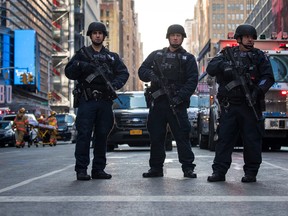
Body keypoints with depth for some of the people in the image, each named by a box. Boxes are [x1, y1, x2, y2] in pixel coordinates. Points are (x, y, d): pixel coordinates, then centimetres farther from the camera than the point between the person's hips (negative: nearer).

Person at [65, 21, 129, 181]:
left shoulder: (112, 57, 17)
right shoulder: (82, 54, 10)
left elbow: (124, 73, 8)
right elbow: (69, 73, 3)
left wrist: (115, 84, -11)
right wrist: (80, 66, -17)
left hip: (105, 102, 3)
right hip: (87, 101, -3)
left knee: (102, 136, 5)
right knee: (84, 135, -8)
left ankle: (98, 169, 12)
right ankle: (81, 170, -6)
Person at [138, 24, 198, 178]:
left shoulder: (188, 58, 9)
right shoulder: (156, 55, 17)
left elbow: (192, 80, -2)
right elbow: (142, 70, 12)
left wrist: (180, 96, -15)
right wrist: (151, 75, -12)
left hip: (177, 103, -3)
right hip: (157, 102, 3)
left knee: (182, 135, -7)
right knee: (156, 136, 5)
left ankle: (188, 167, -3)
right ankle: (156, 168, 14)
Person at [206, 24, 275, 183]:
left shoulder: (259, 56, 8)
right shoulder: (227, 54, 11)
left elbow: (268, 77, 0)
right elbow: (210, 69, -1)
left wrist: (258, 90, -17)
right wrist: (223, 65, -22)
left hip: (250, 106, -1)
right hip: (229, 106, 1)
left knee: (252, 140, 0)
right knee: (224, 138, 1)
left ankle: (251, 173, 9)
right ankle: (219, 171, 4)